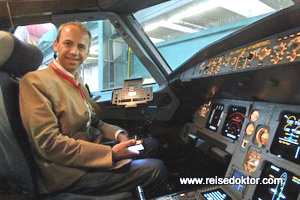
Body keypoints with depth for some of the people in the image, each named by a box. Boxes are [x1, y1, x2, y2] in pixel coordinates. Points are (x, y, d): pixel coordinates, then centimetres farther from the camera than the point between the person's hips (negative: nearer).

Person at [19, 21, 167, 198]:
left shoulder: (77, 83, 15)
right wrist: (112, 154, -23)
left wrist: (119, 134, -6)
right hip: (68, 173, -9)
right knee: (157, 170, -16)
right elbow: (49, 143, -21)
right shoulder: (34, 81, -12)